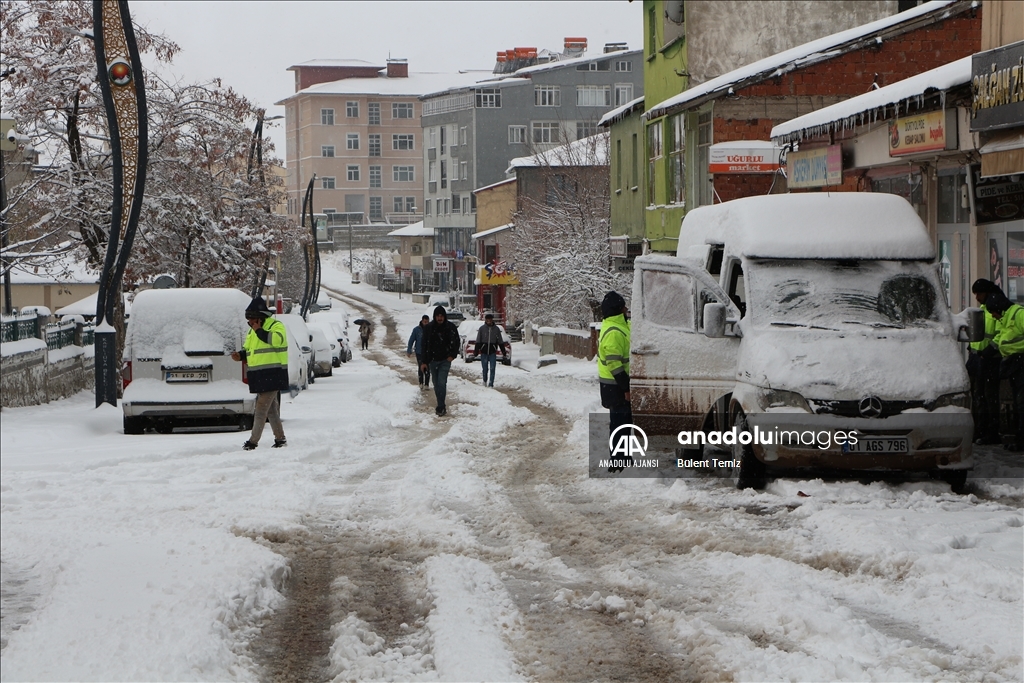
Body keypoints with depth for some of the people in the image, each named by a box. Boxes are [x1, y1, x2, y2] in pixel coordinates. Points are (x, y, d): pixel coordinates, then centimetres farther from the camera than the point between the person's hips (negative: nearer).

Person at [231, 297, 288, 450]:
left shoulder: (276, 326, -6)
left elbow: (277, 340, -27)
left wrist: (259, 331, -21)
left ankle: (253, 441, -14)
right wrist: (241, 355, 5)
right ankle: (280, 439, 17)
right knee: (271, 409, 12)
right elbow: (249, 349, 27)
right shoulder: (252, 330, 20)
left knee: (262, 407, -12)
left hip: (272, 375, -9)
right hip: (259, 375, 9)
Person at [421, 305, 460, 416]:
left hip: (445, 360, -3)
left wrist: (452, 355, -6)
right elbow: (424, 345, 4)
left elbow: (456, 342, 8)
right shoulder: (428, 328, 1)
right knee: (436, 384, 8)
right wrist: (424, 362, 0)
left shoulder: (451, 327, -2)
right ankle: (441, 406, 20)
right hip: (433, 360, 3)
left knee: (441, 383, -15)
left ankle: (440, 407, -16)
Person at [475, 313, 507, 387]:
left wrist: (503, 352, 8)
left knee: (492, 368, -7)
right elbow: (478, 341, 3)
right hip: (484, 352, 0)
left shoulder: (496, 329, 4)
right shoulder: (482, 328, 1)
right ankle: (485, 380, 29)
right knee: (485, 368, 7)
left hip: (493, 352, 0)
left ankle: (491, 383, -2)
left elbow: (500, 341, 10)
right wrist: (476, 351, -4)